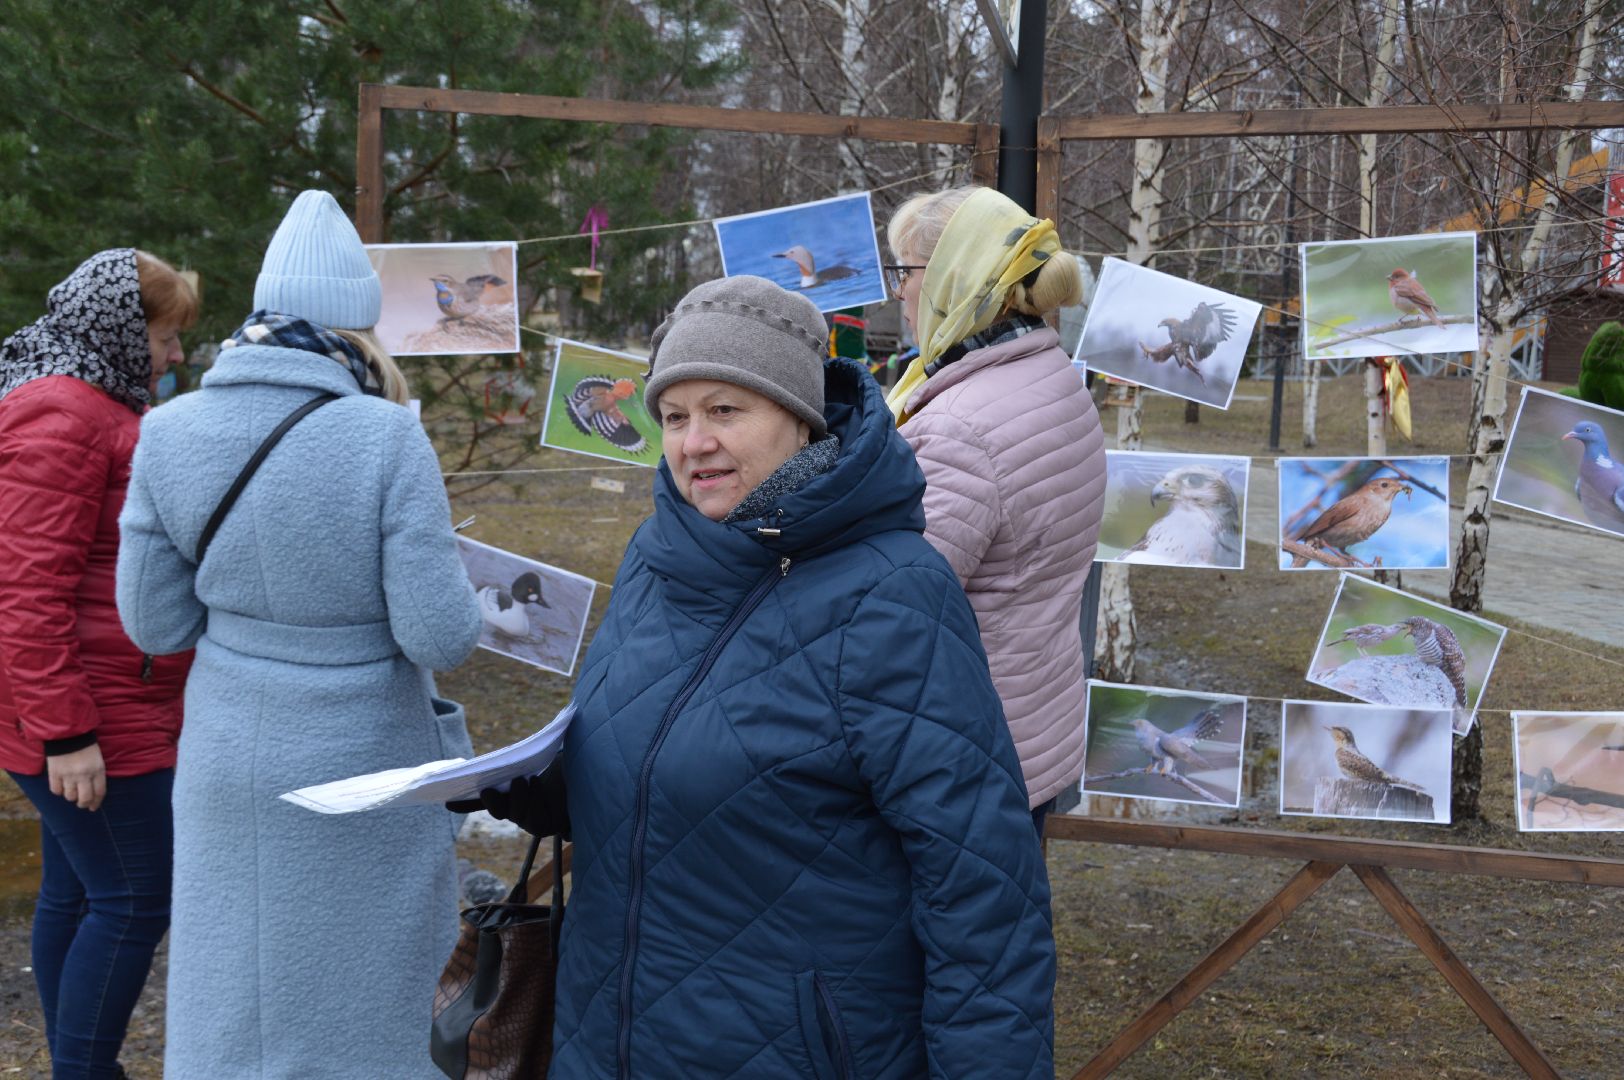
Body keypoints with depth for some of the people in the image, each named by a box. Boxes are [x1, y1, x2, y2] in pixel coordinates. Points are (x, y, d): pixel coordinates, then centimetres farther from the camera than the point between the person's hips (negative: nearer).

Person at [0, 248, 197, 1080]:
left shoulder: (98, 404, 17)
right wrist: (67, 732, -23)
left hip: (101, 704, 10)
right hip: (94, 716, -10)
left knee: (75, 892, 15)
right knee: (134, 902, -4)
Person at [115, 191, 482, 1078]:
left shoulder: (170, 433, -6)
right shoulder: (386, 441, -19)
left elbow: (154, 625, 1)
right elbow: (440, 637, -17)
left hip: (228, 764, 4)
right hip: (361, 767, -4)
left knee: (234, 1000, 17)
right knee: (359, 1000, 14)